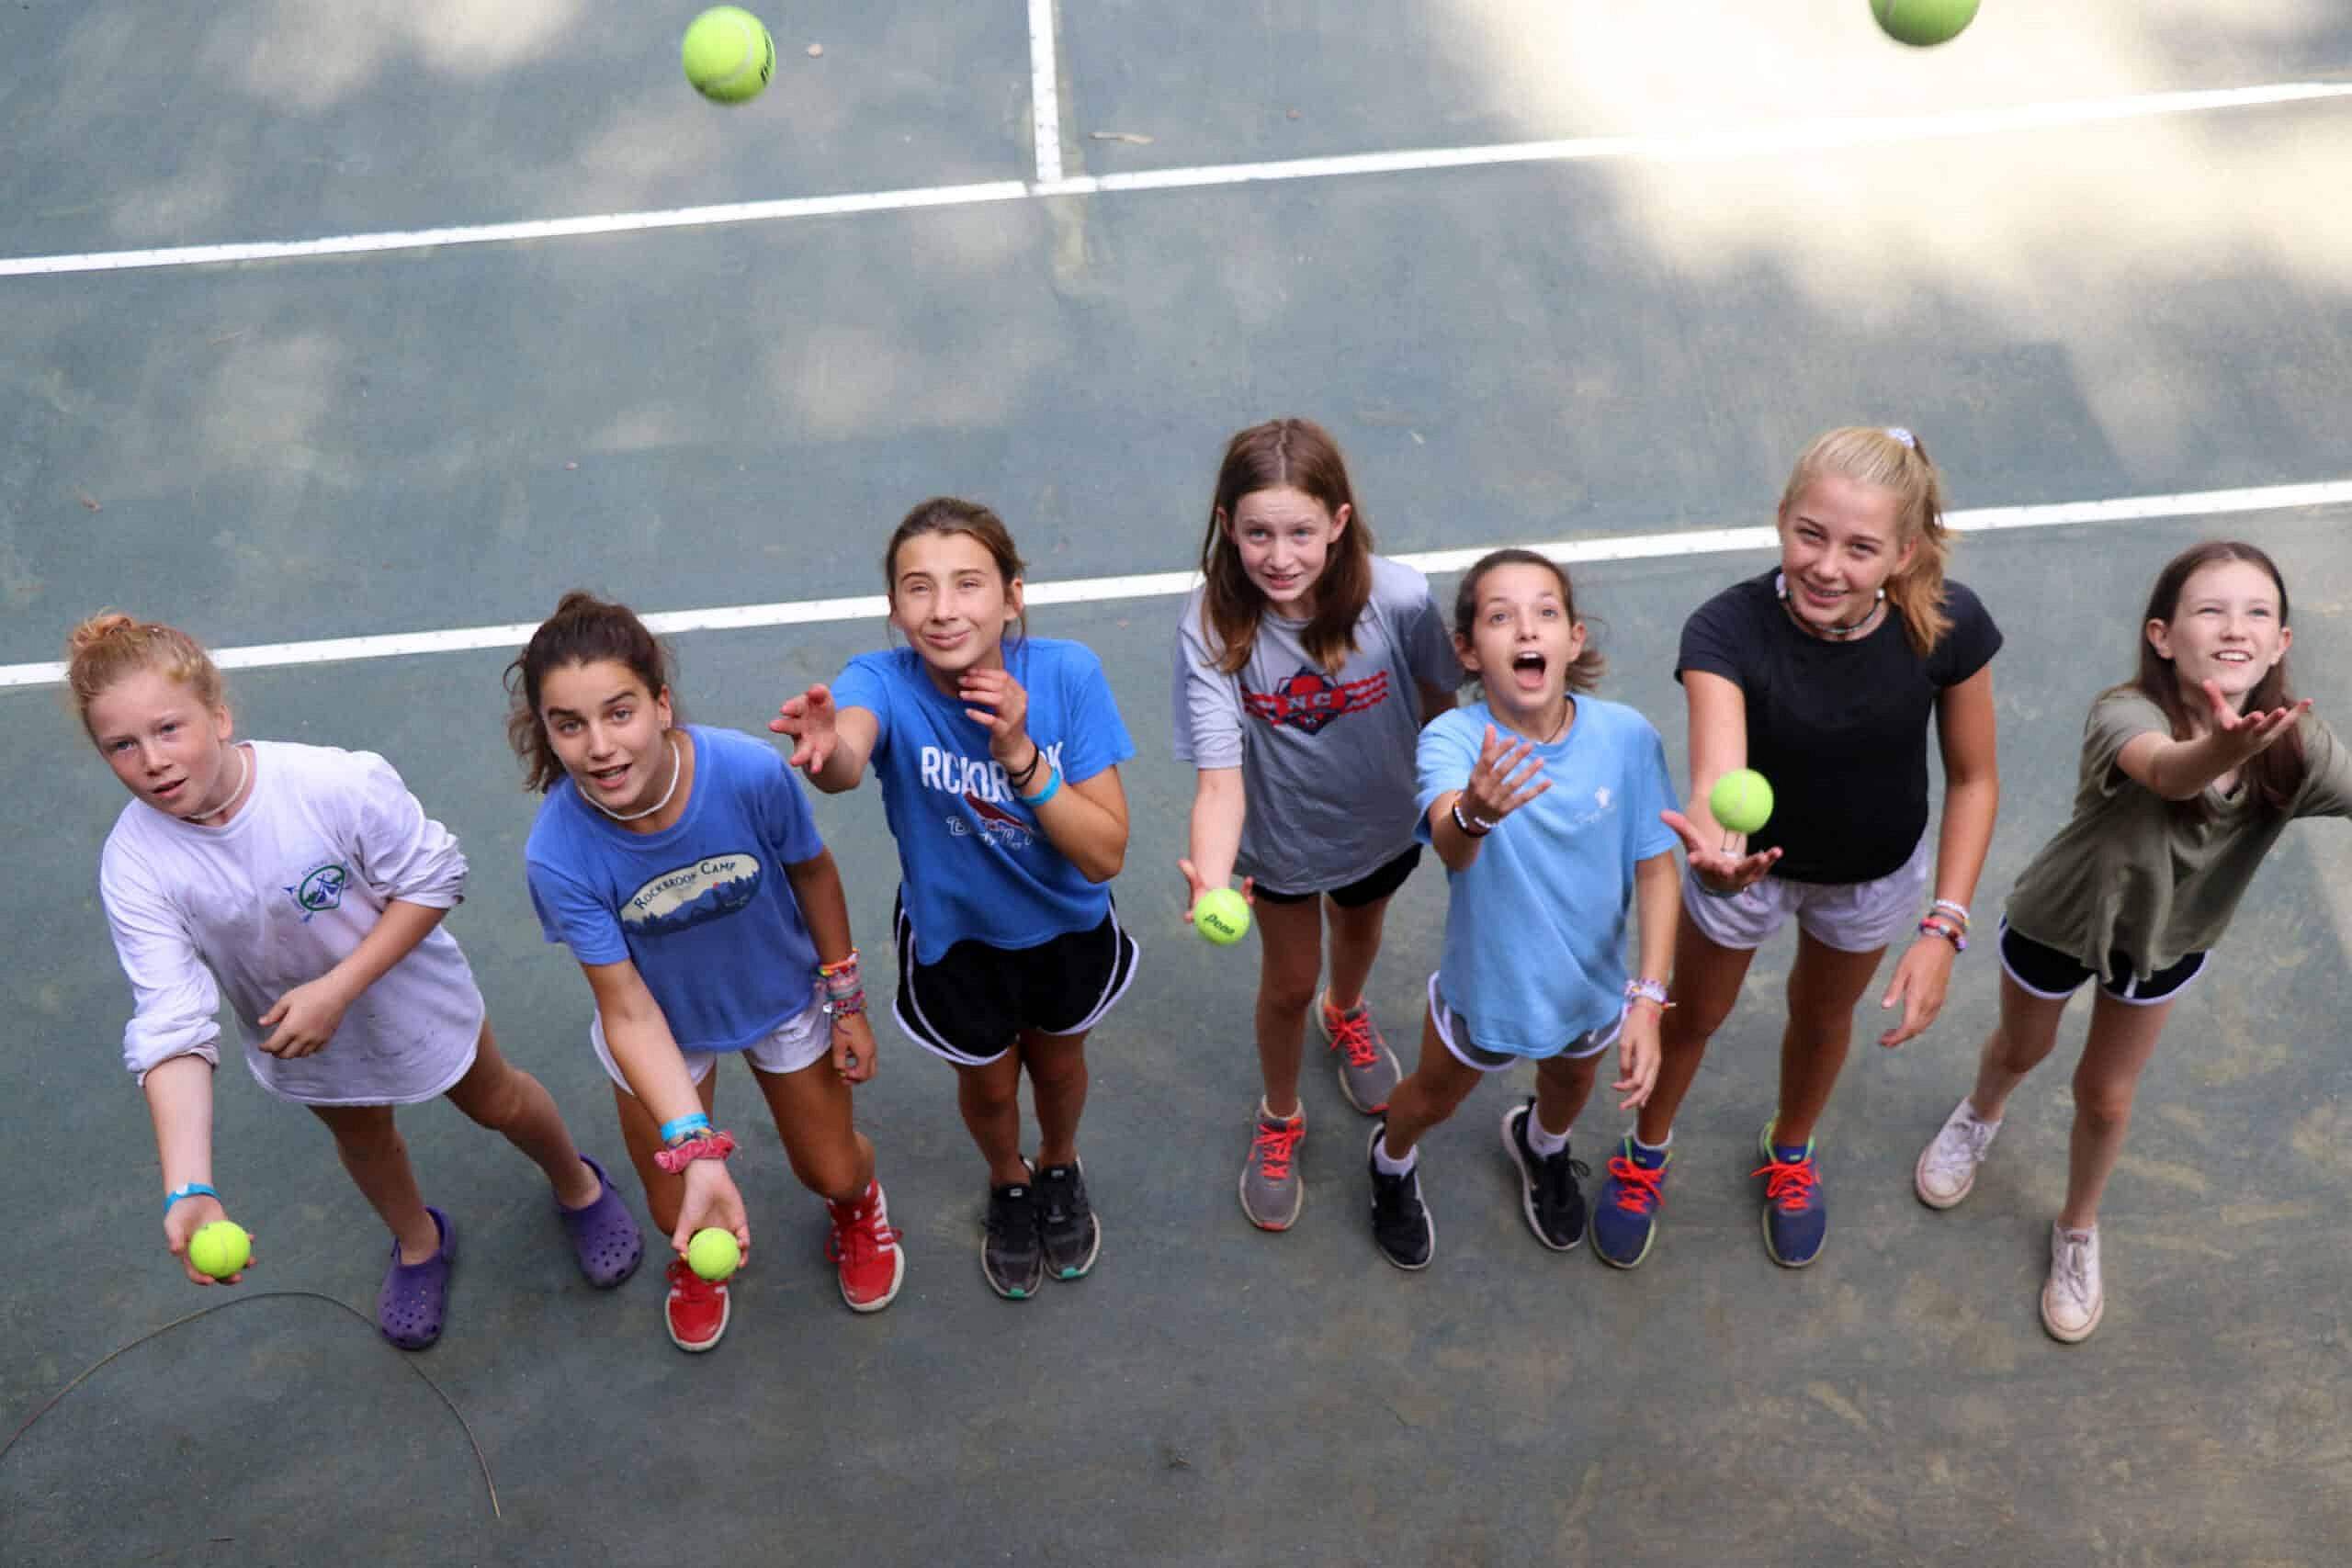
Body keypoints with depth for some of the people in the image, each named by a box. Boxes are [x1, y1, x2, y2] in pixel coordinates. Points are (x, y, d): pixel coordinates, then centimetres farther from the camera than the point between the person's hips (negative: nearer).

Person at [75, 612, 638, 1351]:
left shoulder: (336, 784, -38)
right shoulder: (135, 867, -31)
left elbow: (434, 880, -24)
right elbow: (172, 1028, -35)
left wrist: (336, 989, -33)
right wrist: (189, 1192, -46)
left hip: (408, 993, -2)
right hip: (292, 1034, 2)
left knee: (495, 1101, 22)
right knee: (361, 1135, 29)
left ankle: (578, 1187, 55)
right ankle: (418, 1243, 61)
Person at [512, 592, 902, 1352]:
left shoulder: (752, 772, -36)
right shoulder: (559, 854, -35)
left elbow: (812, 874, -15)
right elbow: (629, 1013, -29)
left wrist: (847, 1003, -3)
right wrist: (698, 1153, -39)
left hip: (783, 997, 0)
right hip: (662, 1027, 0)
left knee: (832, 1172, 19)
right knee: (677, 1214, 15)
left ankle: (857, 1202, 60)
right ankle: (697, 1255, 56)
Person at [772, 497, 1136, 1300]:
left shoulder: (1067, 674, -28)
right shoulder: (883, 682, -31)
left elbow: (1105, 854, -27)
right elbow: (846, 757, -56)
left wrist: (1019, 753, -41)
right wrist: (828, 747, -80)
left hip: (1068, 928, 1)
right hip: (953, 938, 0)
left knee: (1057, 1061, 28)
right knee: (988, 1084, 25)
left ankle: (1060, 1169, 62)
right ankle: (1008, 1185, 60)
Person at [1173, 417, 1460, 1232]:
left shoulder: (1398, 599, -34)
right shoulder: (1212, 624, -35)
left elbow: (1438, 701, -14)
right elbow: (1219, 774, -39)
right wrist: (1210, 881, -57)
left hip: (1381, 822, 2)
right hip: (1281, 835, -1)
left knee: (1359, 928, 33)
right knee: (1288, 982, 19)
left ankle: (1347, 1014, 69)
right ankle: (1279, 1119, 50)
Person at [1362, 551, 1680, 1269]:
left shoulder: (1627, 735, -25)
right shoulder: (1452, 739, -31)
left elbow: (1654, 867, -14)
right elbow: (1449, 844, -50)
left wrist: (1648, 997, -20)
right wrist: (1474, 815, -74)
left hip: (1592, 982, 2)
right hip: (1487, 981, -2)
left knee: (1571, 1088, 32)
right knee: (1434, 1099, 25)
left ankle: (1542, 1145, 69)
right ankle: (1392, 1161, 61)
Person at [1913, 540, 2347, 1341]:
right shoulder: (2126, 712, -40)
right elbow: (2167, 771, -62)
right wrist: (2221, 750, -85)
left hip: (2166, 939, 3)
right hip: (2057, 919, -2)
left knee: (2106, 1095, 19)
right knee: (2021, 1050, 26)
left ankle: (2077, 1235, 47)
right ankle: (1980, 1116, 62)